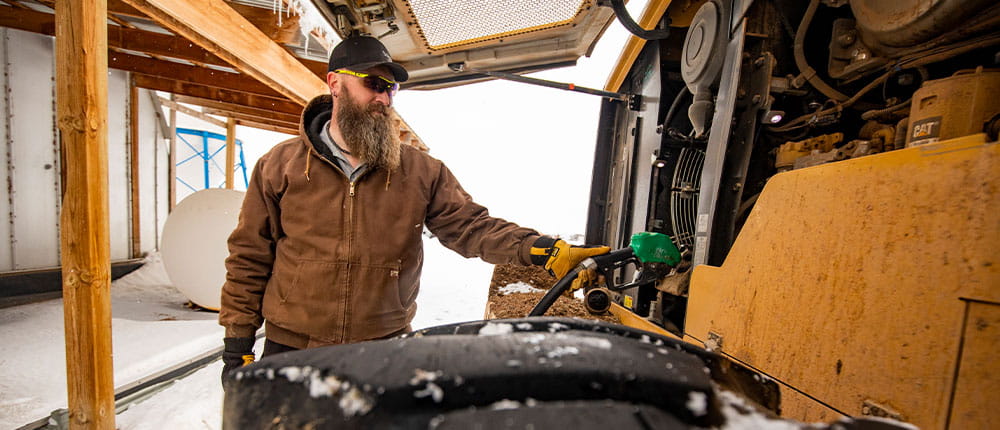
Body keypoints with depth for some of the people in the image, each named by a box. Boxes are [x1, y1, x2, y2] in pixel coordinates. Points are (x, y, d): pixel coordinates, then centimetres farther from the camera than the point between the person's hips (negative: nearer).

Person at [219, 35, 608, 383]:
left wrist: (544, 250, -23)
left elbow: (472, 226, -9)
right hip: (291, 351, 1)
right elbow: (249, 260, 3)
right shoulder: (279, 165, -1)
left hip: (385, 353, 0)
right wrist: (237, 346, 1)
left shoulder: (421, 172, -3)